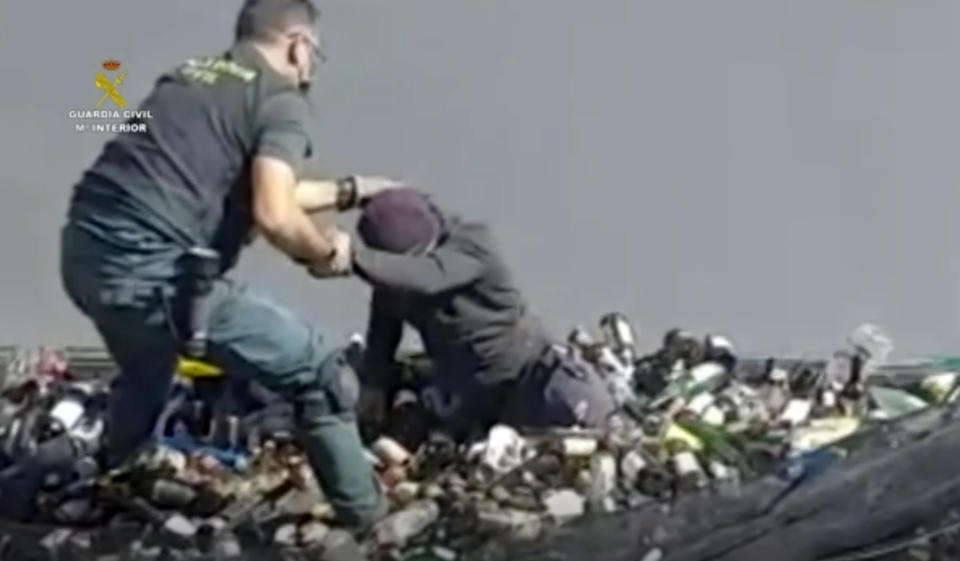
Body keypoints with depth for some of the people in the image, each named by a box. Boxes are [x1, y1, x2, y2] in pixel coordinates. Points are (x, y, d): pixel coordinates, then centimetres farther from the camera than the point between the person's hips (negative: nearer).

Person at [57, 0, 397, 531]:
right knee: (320, 374, 3)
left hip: (83, 253, 9)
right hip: (151, 271, -9)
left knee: (145, 380, 38)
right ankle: (365, 518, 13)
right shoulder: (281, 101, -1)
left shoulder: (189, 76, 23)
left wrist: (348, 190, 39)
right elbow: (273, 216, -16)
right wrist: (325, 253, 5)